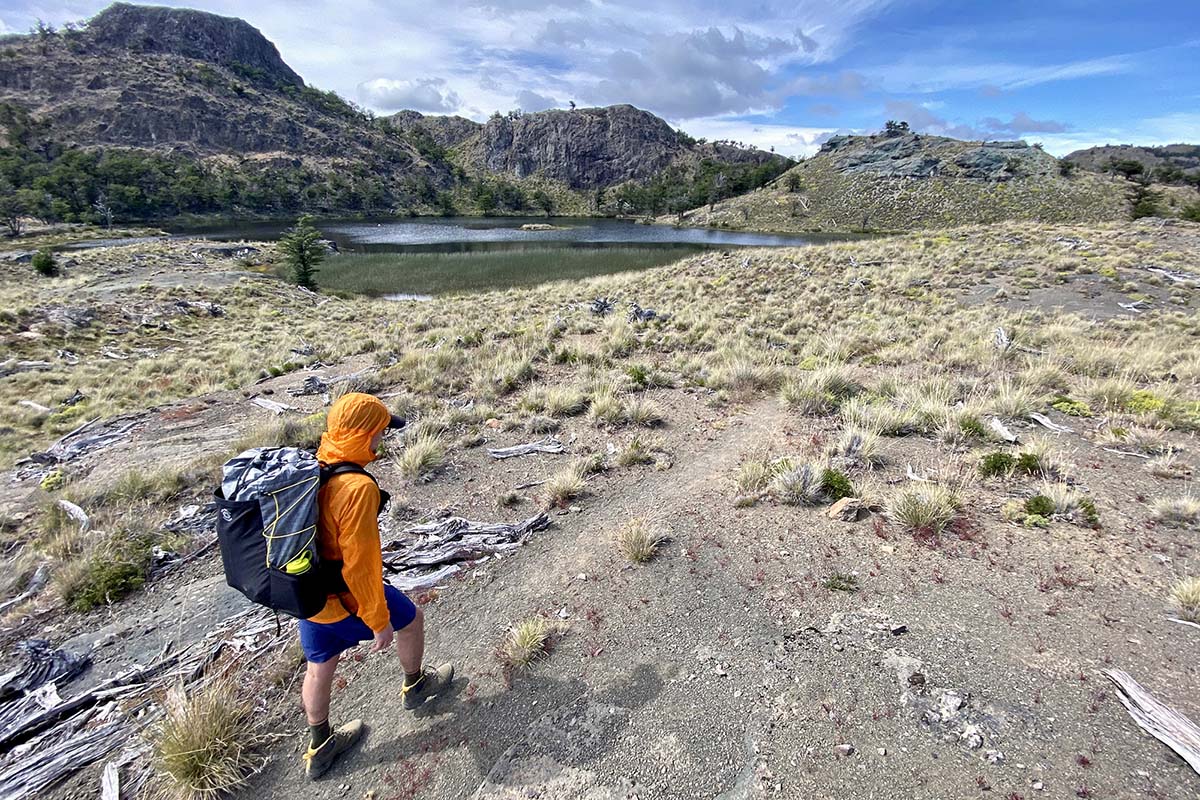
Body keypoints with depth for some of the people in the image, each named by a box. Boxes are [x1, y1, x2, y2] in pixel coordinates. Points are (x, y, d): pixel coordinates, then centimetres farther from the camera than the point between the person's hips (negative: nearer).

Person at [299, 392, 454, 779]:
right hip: (347, 597, -7)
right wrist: (379, 621, -15)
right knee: (410, 619, 21)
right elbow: (360, 566, -28)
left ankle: (320, 748, 46)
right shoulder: (357, 487, -33)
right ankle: (415, 685, 46)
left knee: (320, 668, 24)